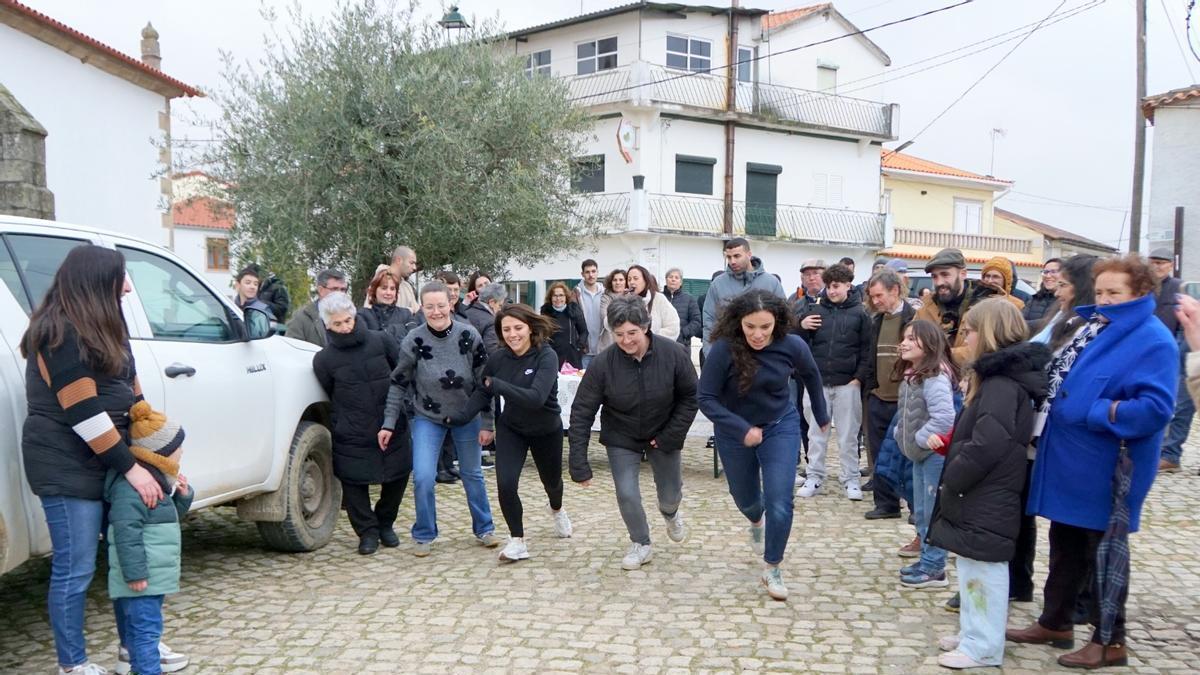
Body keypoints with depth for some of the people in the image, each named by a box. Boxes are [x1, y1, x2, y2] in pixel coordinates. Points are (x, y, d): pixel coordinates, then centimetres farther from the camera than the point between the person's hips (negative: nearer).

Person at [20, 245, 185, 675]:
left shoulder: (100, 330, 14)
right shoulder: (60, 334, -16)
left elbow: (131, 396, 15)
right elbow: (84, 413, -20)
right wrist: (131, 468, -19)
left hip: (108, 463, 9)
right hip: (67, 467, -9)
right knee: (74, 570, 0)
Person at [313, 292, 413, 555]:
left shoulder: (380, 341, 0)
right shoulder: (324, 359, -2)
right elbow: (327, 397, 7)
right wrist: (342, 422, 3)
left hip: (393, 427, 2)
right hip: (351, 435, -2)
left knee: (398, 475, 8)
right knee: (354, 481, -1)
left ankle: (385, 523, 30)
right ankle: (367, 531, 17)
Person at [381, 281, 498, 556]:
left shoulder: (469, 335, -15)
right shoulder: (413, 341, -16)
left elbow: (484, 381, -9)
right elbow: (399, 384, -5)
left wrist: (487, 424, -8)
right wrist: (389, 423, -7)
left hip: (467, 417, 1)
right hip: (428, 418, 0)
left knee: (472, 475, 12)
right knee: (422, 477, -10)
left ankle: (484, 529, 31)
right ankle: (424, 535, 11)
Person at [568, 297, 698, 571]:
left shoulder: (673, 353, -24)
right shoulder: (603, 363, -25)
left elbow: (690, 396, -11)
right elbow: (581, 413, -21)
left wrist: (670, 436, -17)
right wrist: (579, 464, -23)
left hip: (664, 435, 1)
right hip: (621, 438, 0)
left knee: (671, 494, 13)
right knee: (627, 494, -8)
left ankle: (671, 513, 53)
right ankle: (641, 544, 22)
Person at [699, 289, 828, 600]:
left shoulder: (792, 345, -20)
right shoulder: (724, 348, -28)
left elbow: (811, 376, 2)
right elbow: (706, 398, -22)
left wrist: (822, 416, 14)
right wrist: (742, 429, -33)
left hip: (781, 427, 0)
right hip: (734, 431, 0)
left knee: (779, 504, -10)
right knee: (745, 499, 21)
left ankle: (772, 569, 13)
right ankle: (757, 522, 58)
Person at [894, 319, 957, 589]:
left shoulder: (934, 377, -21)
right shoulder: (911, 375, 9)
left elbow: (944, 418, -29)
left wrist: (918, 439, -19)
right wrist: (902, 435, 6)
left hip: (936, 454, -10)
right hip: (920, 454, 10)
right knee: (920, 512, 17)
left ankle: (935, 569, 9)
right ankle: (927, 560, 29)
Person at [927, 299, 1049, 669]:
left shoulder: (1002, 384, -20)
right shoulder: (997, 378, 13)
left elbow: (987, 446, -26)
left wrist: (951, 481, -16)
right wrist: (950, 445, 10)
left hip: (987, 501, -10)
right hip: (978, 498, 10)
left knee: (982, 568, 0)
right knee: (973, 566, 18)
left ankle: (983, 646, 10)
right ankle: (973, 632, 30)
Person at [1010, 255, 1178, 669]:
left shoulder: (1153, 341, -15)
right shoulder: (1093, 328, 12)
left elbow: (1155, 409, -25)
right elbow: (1062, 377, 23)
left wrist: (1098, 412, -21)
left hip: (1105, 469, -8)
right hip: (1069, 459, 9)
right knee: (1064, 544, 18)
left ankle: (1110, 642, 19)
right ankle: (1055, 622, 32)